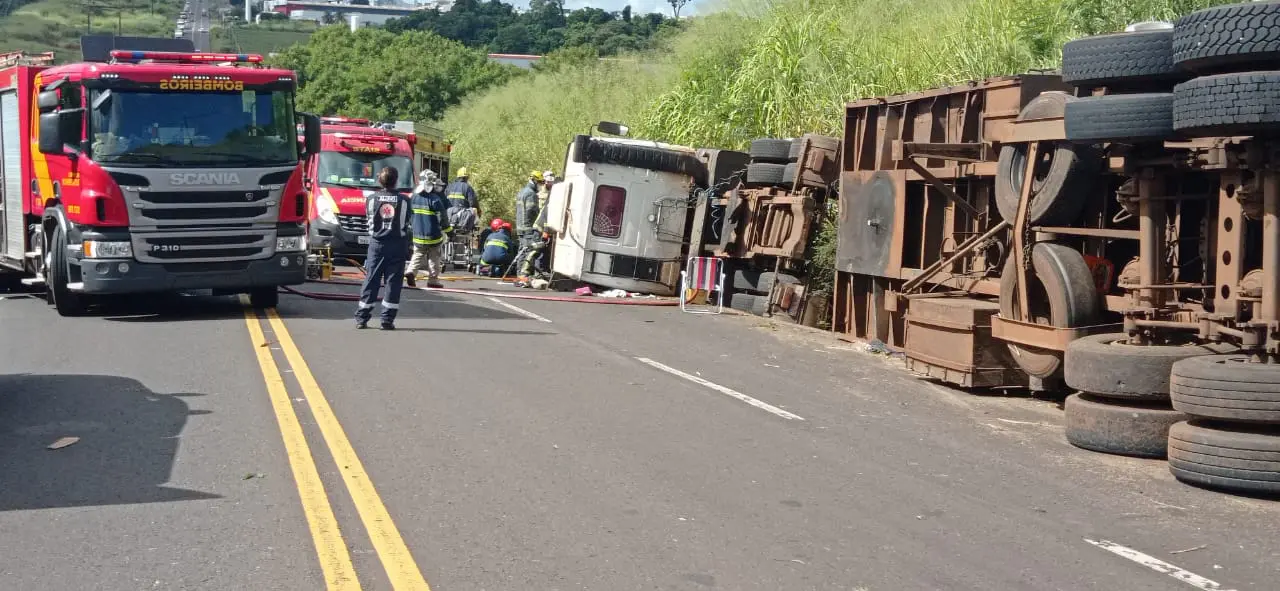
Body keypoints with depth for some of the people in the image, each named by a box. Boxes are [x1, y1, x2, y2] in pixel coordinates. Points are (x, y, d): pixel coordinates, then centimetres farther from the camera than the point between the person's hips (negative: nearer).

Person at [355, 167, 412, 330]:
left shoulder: (371, 199, -1)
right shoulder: (403, 200, -4)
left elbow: (370, 218, 10)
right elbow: (406, 222, 4)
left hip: (377, 244, 1)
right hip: (397, 245, -1)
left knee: (371, 280, 6)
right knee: (393, 282, 3)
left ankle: (361, 318, 6)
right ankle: (387, 320, 0)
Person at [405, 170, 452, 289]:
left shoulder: (414, 197, 3)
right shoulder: (434, 199, -17)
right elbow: (442, 216, -15)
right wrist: (448, 229, -3)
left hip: (418, 235, 5)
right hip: (433, 235, -5)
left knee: (418, 255, 14)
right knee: (433, 258, 8)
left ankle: (411, 271, -9)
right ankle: (433, 279, 10)